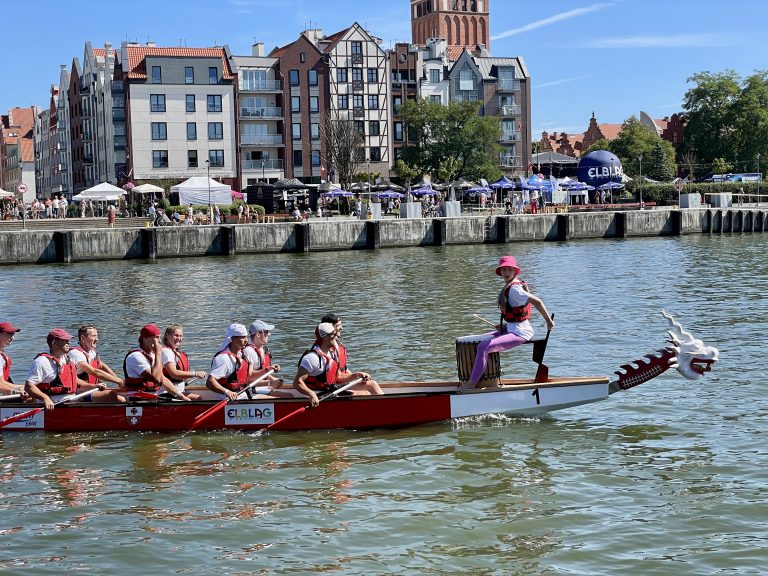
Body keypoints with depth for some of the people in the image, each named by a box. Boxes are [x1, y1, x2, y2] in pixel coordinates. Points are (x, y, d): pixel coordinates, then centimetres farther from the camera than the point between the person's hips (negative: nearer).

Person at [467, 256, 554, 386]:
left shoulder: (514, 289, -20)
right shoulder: (509, 286, 11)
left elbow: (537, 302, -27)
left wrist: (548, 321, -20)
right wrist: (506, 324, 14)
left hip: (519, 333, -11)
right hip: (512, 329, 11)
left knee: (483, 347, -22)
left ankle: (471, 385, -17)